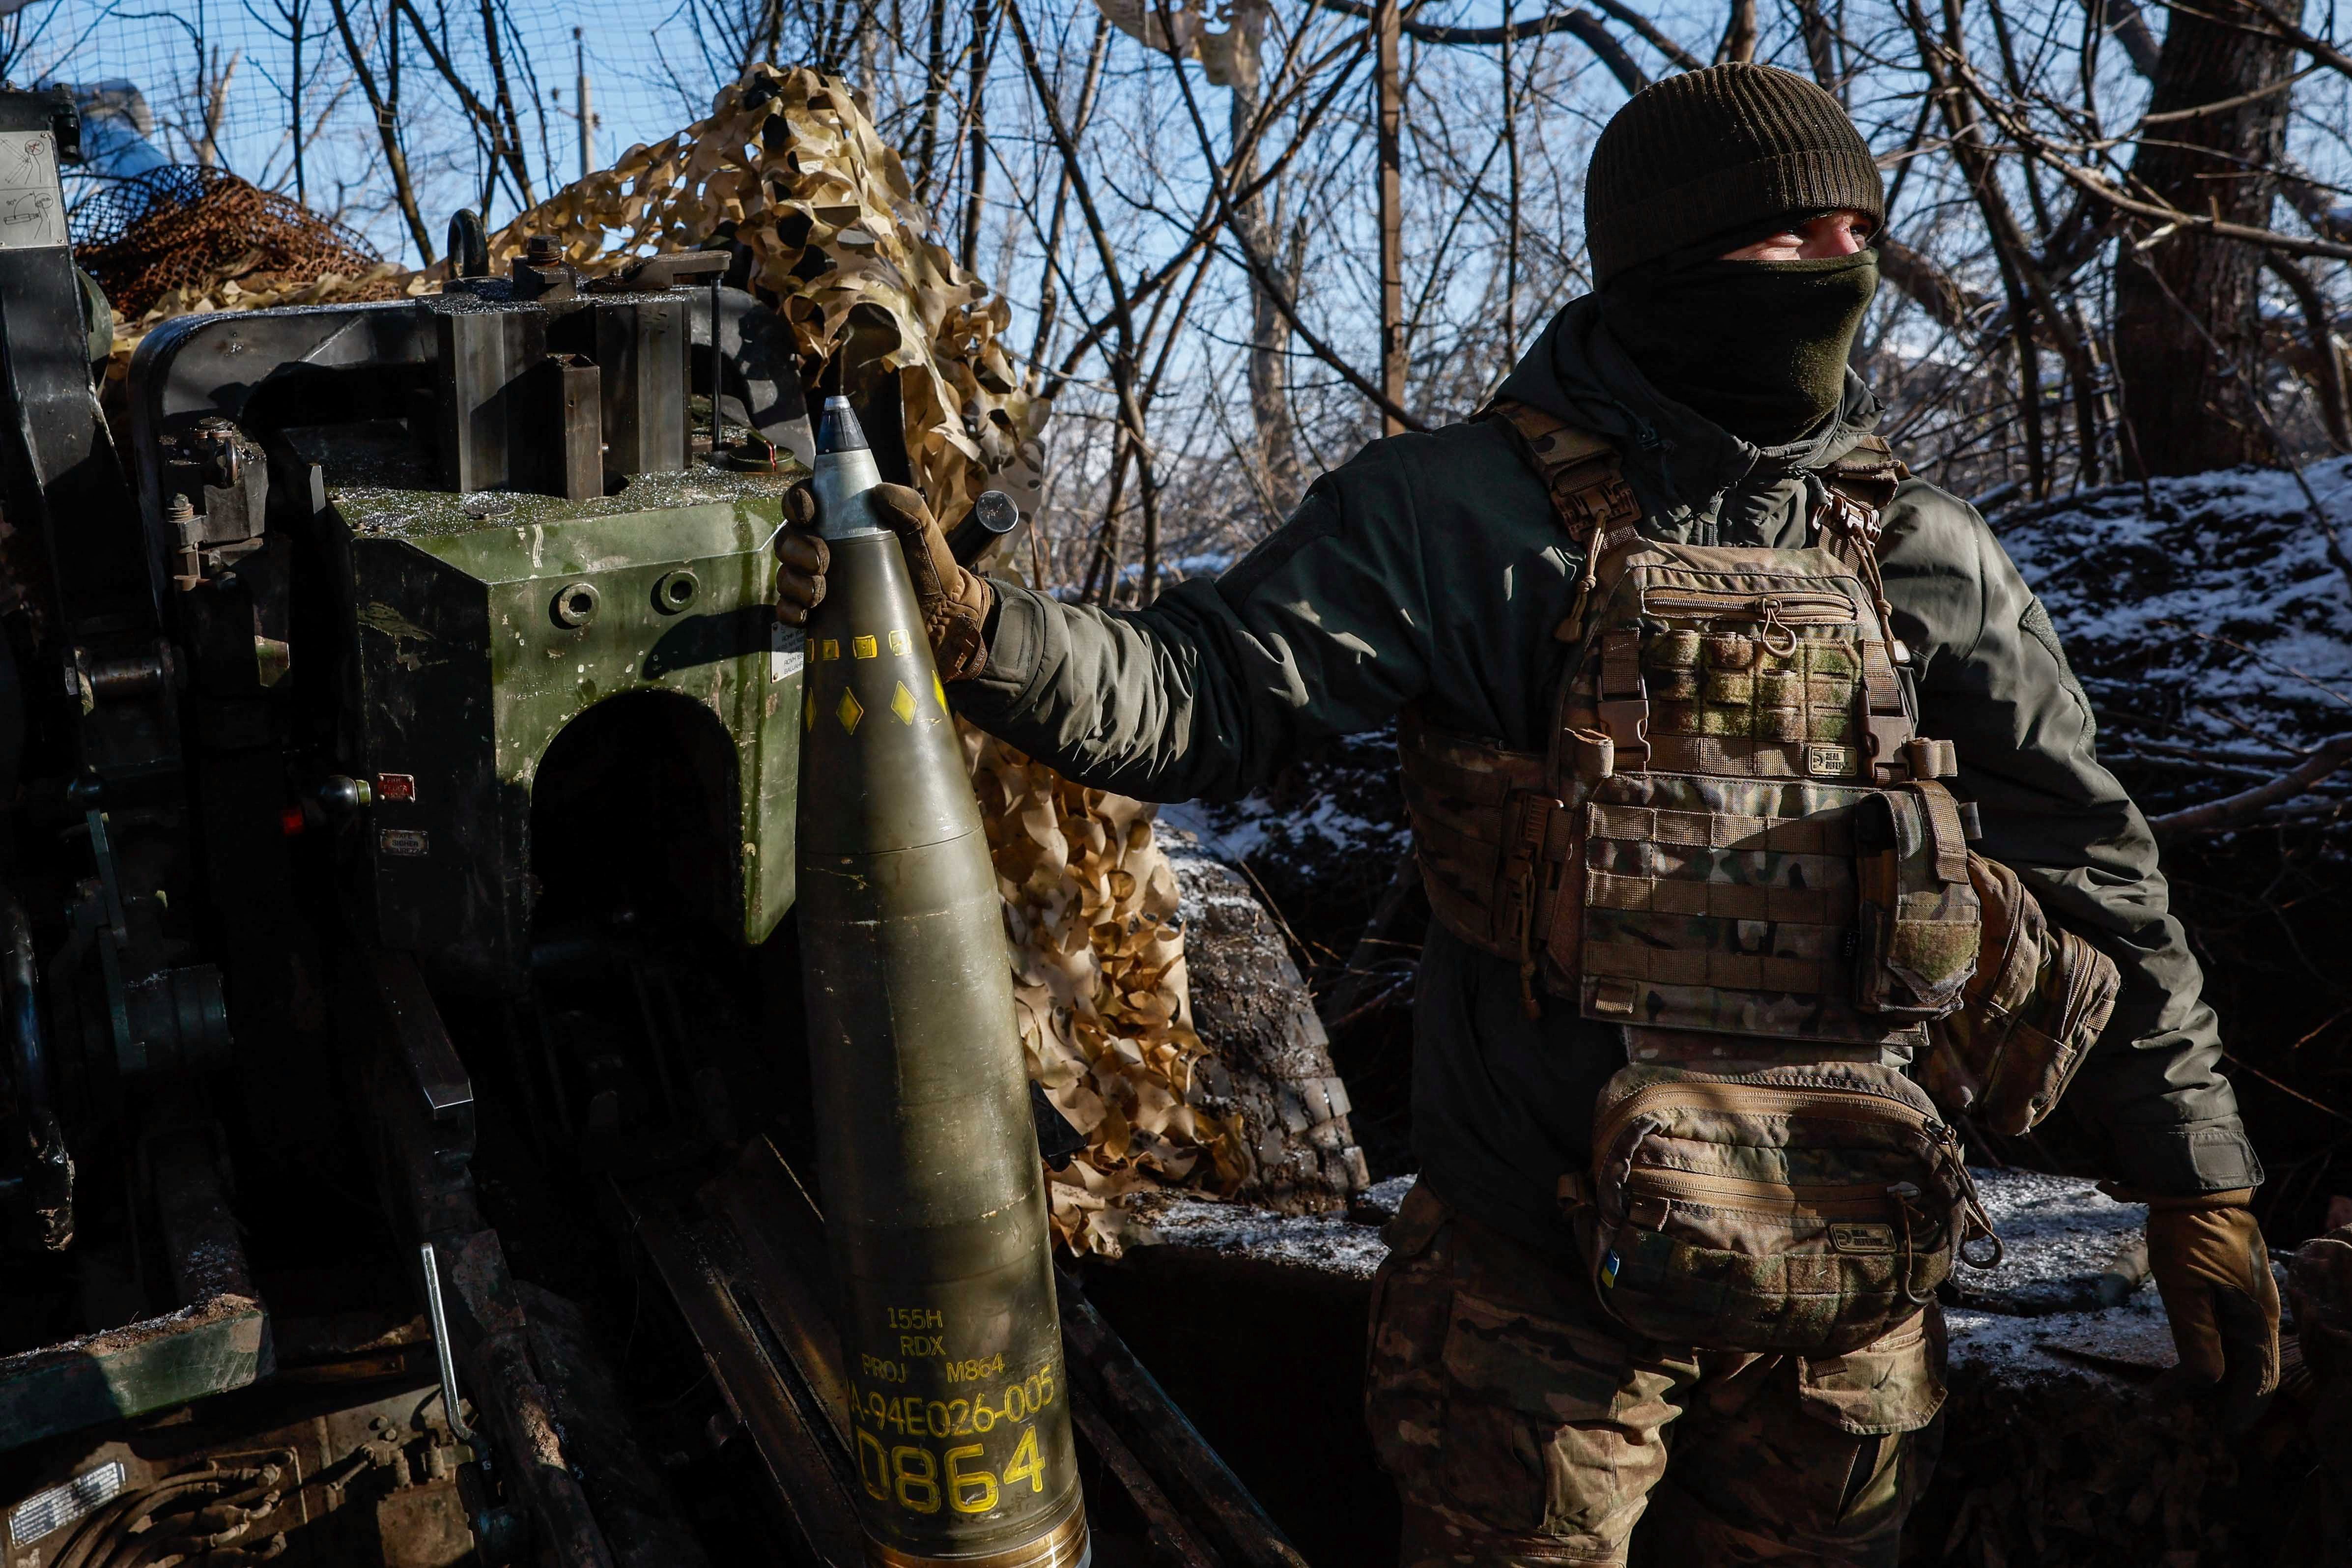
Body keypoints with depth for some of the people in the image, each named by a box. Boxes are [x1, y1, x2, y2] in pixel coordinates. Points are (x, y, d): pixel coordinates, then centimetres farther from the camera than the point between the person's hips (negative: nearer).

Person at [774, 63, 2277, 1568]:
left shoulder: (1930, 557, 1)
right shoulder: (1460, 513, -8)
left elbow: (2086, 872, 5)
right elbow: (1212, 696, -14)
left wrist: (2198, 1177, 7)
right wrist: (971, 627, -31)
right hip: (1541, 1262, -3)